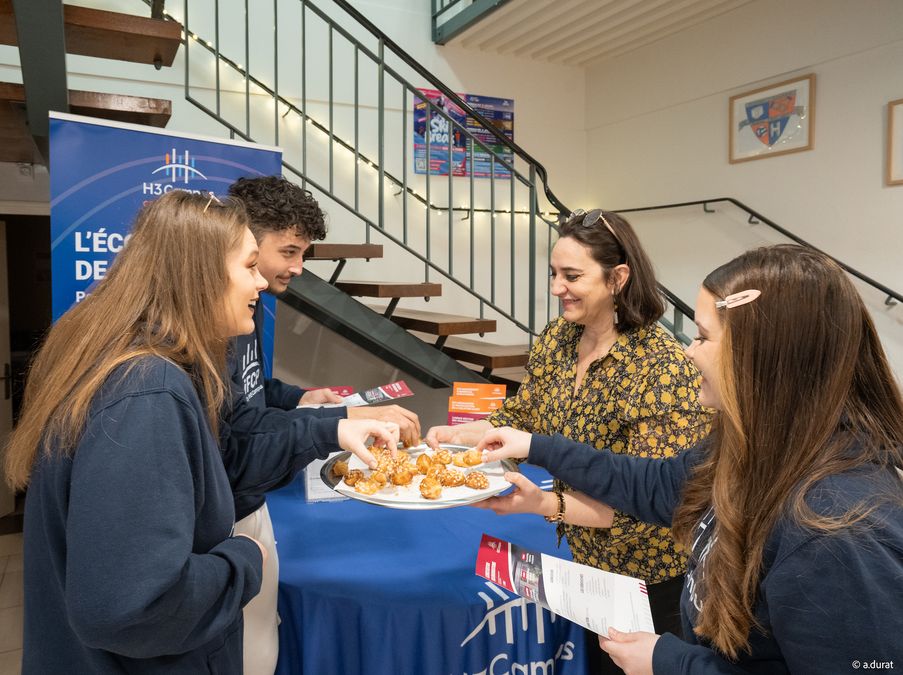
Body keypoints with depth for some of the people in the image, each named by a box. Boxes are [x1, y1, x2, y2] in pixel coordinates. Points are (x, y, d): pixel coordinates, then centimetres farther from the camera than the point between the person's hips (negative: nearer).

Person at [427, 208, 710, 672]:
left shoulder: (664, 368, -27)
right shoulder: (557, 338, -6)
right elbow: (524, 416, 2)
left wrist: (544, 504, -41)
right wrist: (458, 434, -16)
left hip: (645, 578, -5)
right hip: (581, 556, 6)